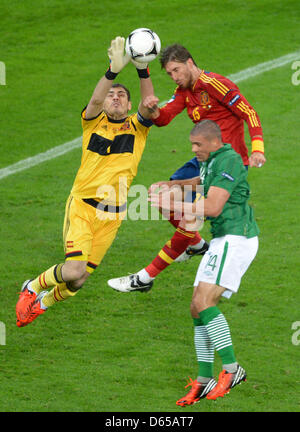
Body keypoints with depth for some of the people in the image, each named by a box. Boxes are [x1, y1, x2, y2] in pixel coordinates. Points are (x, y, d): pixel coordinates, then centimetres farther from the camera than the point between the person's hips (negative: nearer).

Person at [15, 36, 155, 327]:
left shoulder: (137, 128, 6)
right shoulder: (93, 121, 4)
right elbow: (95, 100, -19)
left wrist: (142, 70, -32)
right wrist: (114, 70, -37)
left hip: (111, 215, 2)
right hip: (82, 205, -2)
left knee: (77, 282, 3)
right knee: (74, 270, -20)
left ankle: (45, 302, 36)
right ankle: (32, 287, 11)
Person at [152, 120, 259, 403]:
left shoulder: (228, 160, -14)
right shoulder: (212, 161, 17)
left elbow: (213, 207, -21)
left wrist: (172, 205, -16)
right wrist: (176, 184, 28)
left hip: (236, 239, -10)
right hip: (221, 242, 10)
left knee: (204, 302, -21)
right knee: (197, 309, 5)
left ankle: (231, 369, -16)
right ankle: (204, 381, 8)